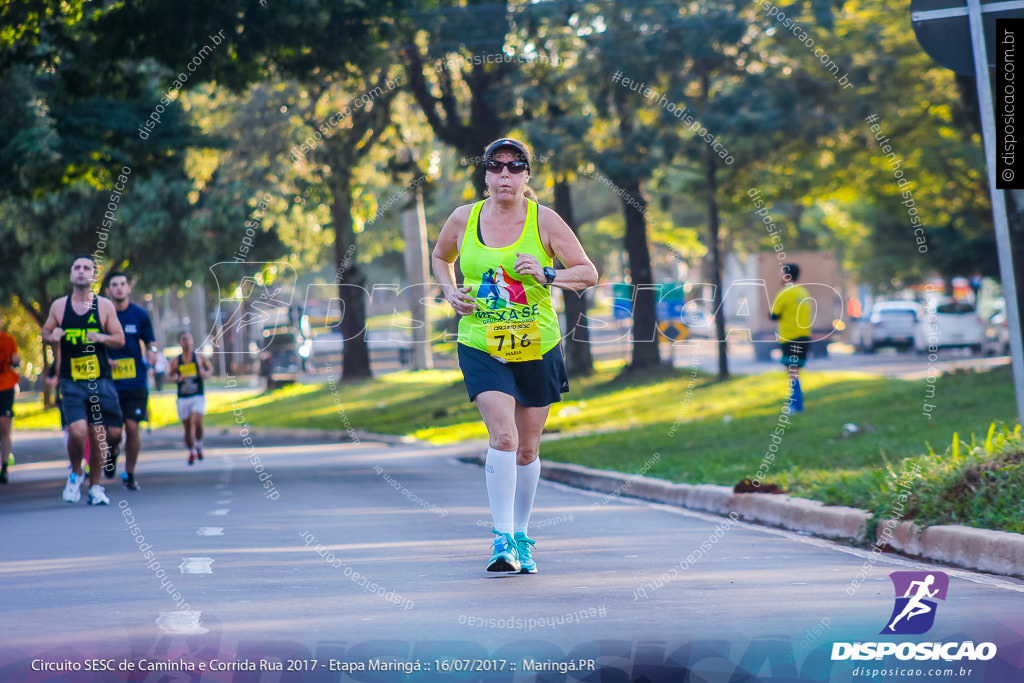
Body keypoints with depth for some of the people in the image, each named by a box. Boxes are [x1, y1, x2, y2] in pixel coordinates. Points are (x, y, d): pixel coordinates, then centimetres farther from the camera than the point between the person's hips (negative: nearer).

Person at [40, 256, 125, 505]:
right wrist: (52, 336, -7)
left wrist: (101, 338, -15)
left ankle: (95, 487, 16)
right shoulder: (59, 306, 6)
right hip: (71, 381, 0)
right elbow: (45, 332, 17)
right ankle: (76, 473, 11)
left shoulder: (104, 306, 3)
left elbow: (120, 339, 5)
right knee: (77, 431, -17)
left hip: (100, 380, 1)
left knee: (97, 434, 2)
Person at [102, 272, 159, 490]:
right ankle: (112, 452, 29)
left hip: (136, 381, 1)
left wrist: (152, 350, -11)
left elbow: (150, 340, 12)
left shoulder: (139, 314, 3)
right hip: (109, 381, -1)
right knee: (113, 432, -8)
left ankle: (129, 474, 13)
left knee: (132, 428, -5)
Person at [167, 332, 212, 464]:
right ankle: (191, 452, 24)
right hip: (183, 398, 2)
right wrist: (177, 378, -10)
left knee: (197, 423, -20)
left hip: (198, 397, -2)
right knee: (187, 428, 5)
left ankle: (199, 446, 6)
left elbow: (210, 368, 14)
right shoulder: (175, 361, 5)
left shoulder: (199, 357, 3)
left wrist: (206, 373, -9)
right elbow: (169, 376, 12)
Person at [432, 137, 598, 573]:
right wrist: (450, 293, 2)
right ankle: (503, 541, -16)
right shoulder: (463, 219, 0)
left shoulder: (543, 220, -4)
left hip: (537, 347, 1)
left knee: (527, 449, 10)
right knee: (503, 436, -20)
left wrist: (546, 275, -19)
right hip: (481, 346, -1)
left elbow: (589, 273, -1)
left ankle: (520, 537, 29)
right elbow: (440, 258, 21)